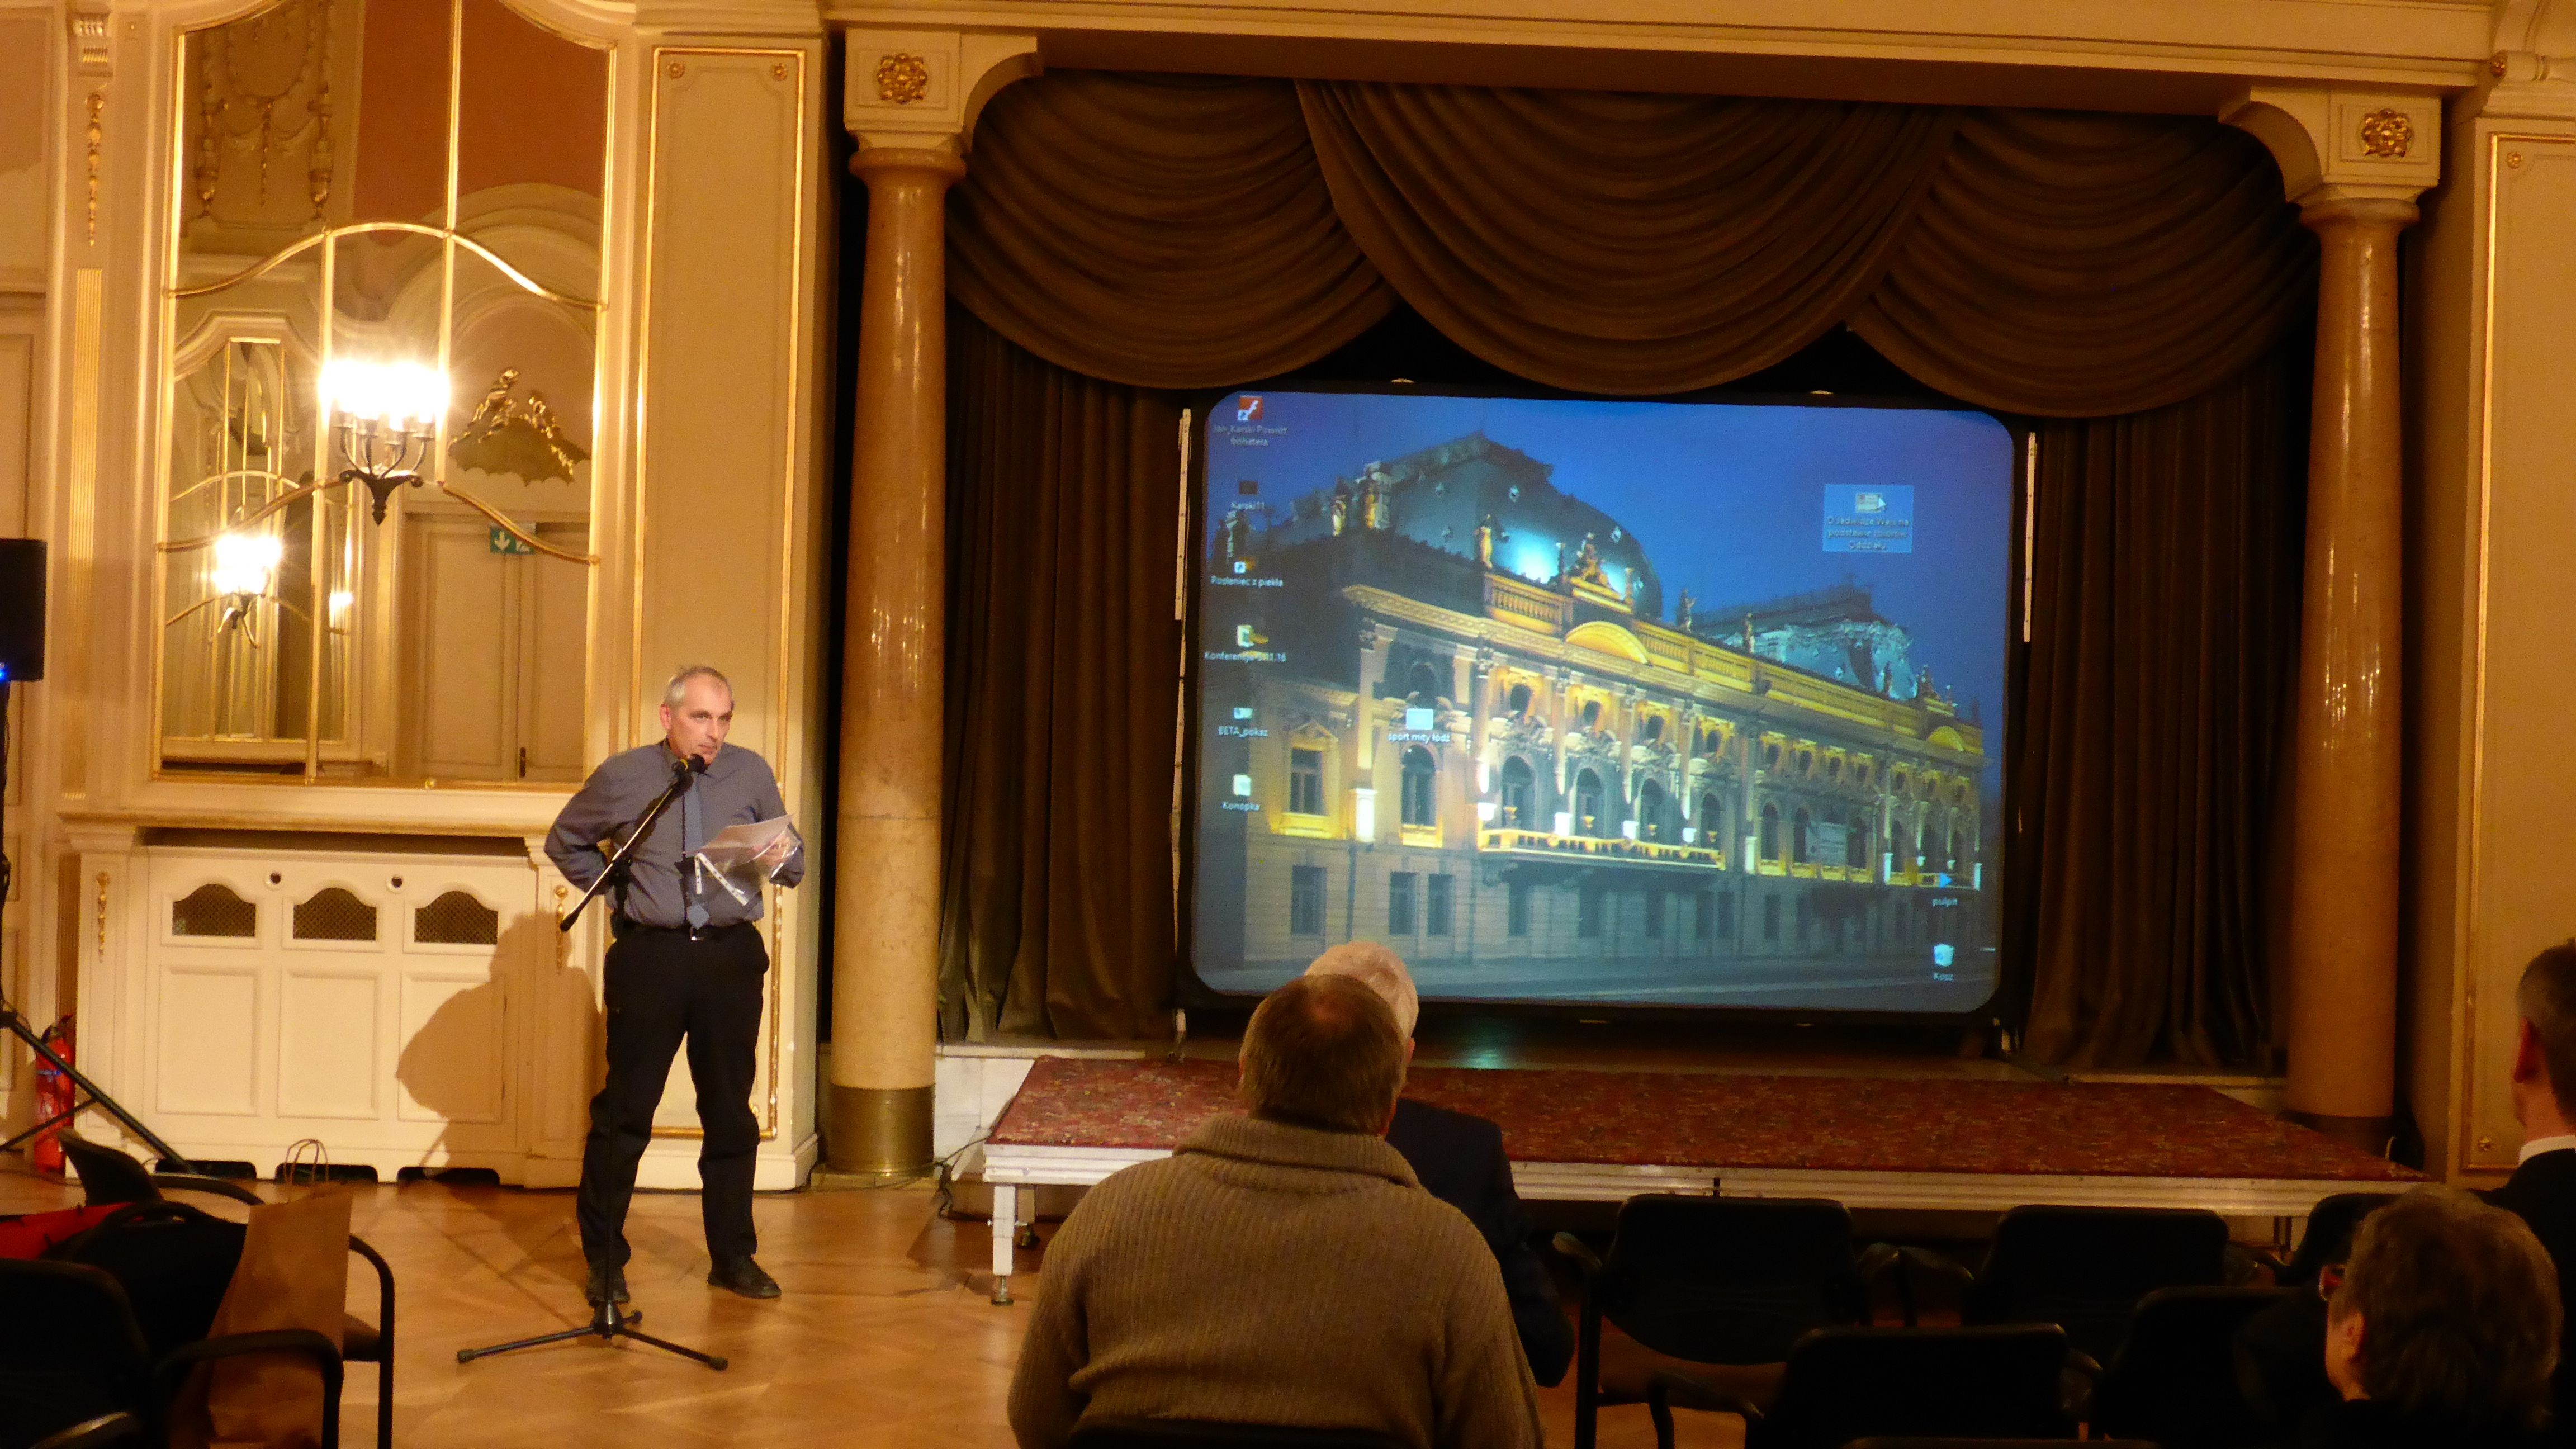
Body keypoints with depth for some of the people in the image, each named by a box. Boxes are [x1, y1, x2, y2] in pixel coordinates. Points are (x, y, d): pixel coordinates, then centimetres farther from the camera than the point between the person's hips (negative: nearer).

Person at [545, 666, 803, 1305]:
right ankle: (603, 1260, 13)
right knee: (624, 1110, 1)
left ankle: (733, 1257, 21)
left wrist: (783, 858, -15)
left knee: (731, 1112, 9)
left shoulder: (752, 774, 3)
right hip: (650, 957, -1)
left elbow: (793, 864, 9)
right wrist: (617, 891, 4)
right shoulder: (622, 777, 0)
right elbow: (565, 843, 16)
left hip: (732, 957, 2)